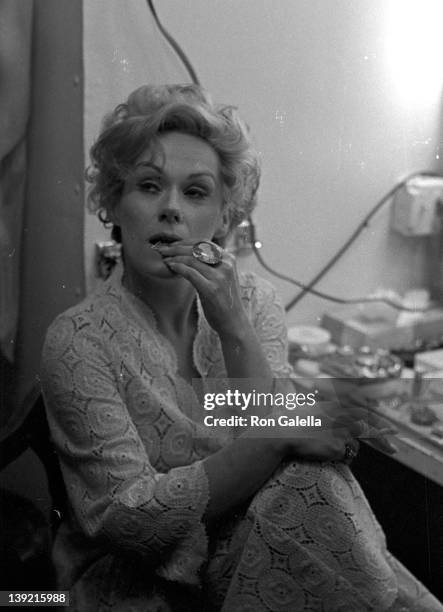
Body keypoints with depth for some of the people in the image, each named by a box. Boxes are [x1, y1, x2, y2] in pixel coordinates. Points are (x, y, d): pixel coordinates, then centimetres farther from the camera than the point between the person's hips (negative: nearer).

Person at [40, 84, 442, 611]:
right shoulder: (78, 341, -13)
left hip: (248, 562, 4)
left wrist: (234, 328, -23)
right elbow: (127, 518, -18)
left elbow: (278, 438, -9)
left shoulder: (254, 302, 1)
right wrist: (276, 439, -28)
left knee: (311, 479, -25)